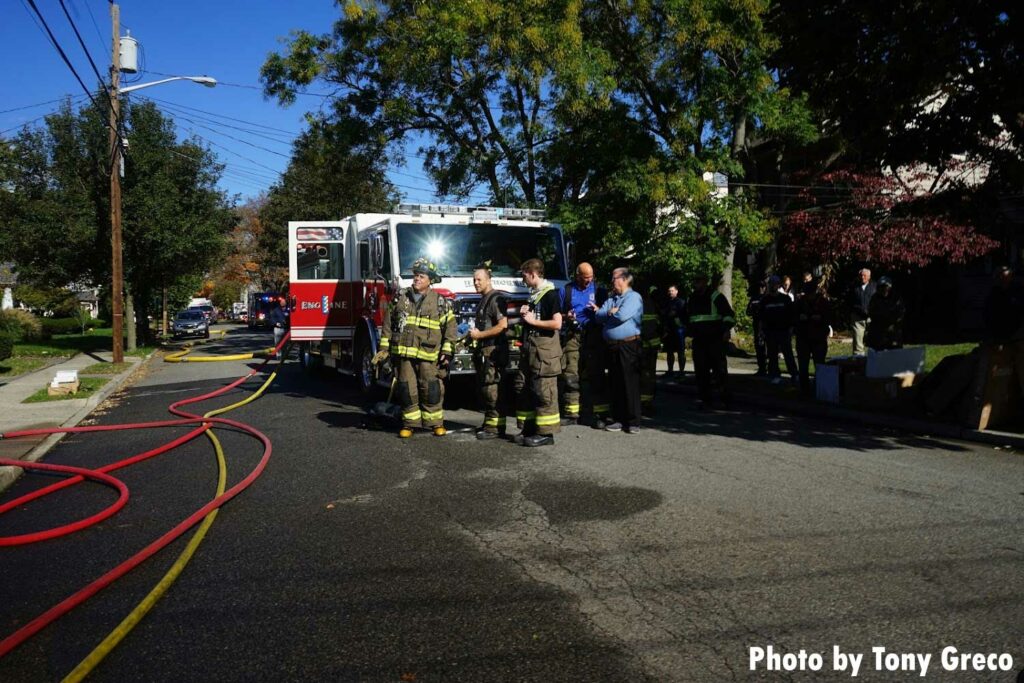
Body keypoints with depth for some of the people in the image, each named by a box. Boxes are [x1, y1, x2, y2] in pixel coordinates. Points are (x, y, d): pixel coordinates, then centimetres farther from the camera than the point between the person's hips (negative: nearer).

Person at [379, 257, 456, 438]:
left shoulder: (440, 302, 3)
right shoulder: (400, 297, 9)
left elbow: (450, 327, 3)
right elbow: (388, 324, 13)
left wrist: (447, 352, -3)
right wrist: (384, 348, 9)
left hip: (428, 355, -2)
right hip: (403, 353, 2)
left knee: (431, 389, -1)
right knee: (407, 389, 5)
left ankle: (436, 422, 12)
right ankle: (409, 423, 16)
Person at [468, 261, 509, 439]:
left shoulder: (496, 298, -11)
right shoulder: (483, 300, 19)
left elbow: (502, 325, -21)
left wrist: (479, 334, -15)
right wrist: (473, 335, 11)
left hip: (494, 351, -10)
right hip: (483, 351, 10)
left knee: (492, 389, -10)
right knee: (483, 389, 13)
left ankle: (496, 426, -6)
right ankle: (489, 423, 21)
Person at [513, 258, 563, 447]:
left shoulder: (550, 294, -10)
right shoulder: (533, 295, 18)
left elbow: (557, 323, -19)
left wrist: (533, 320, -12)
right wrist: (525, 315, 9)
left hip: (545, 351, -9)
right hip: (529, 350, 10)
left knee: (543, 392, -7)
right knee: (523, 389, 10)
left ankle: (546, 433, -1)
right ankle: (529, 428, 19)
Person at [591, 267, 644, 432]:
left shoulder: (634, 297, -4)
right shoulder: (611, 299, 20)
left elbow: (622, 315, -18)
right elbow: (599, 315, 10)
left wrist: (607, 313, 0)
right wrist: (611, 312, -5)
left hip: (628, 346, -7)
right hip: (612, 347, 7)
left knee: (630, 384, -4)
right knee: (615, 384, 9)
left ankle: (633, 422, 1)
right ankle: (619, 419, 17)